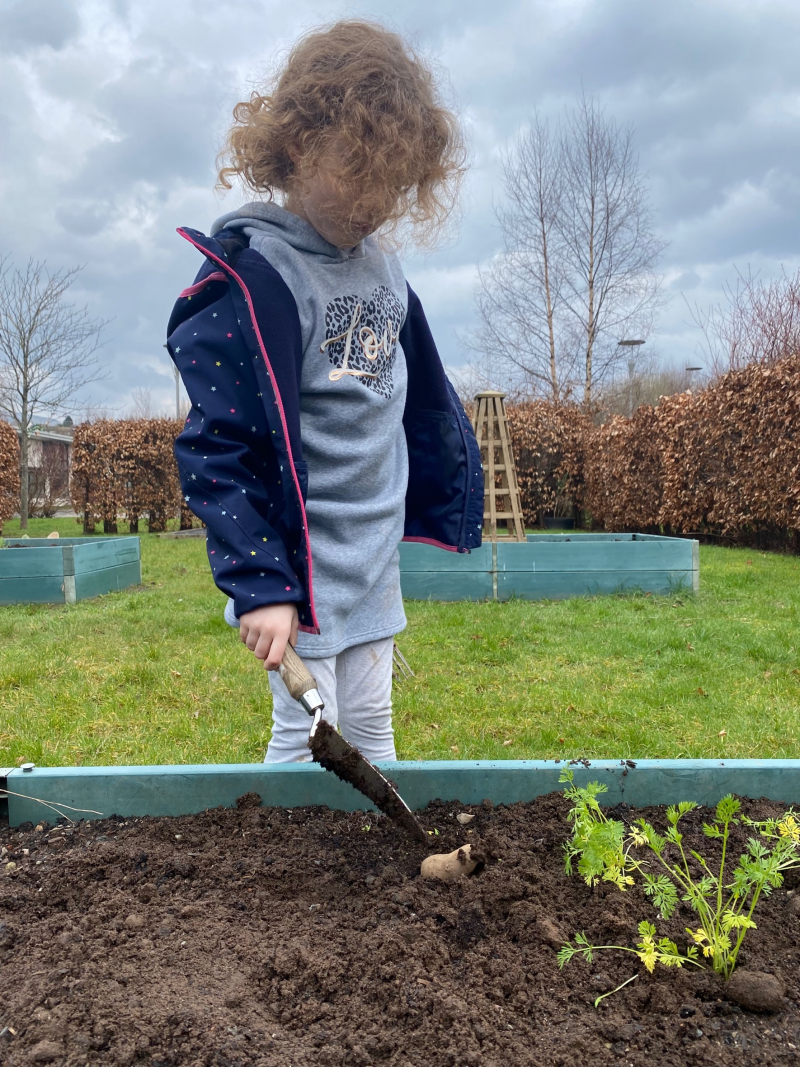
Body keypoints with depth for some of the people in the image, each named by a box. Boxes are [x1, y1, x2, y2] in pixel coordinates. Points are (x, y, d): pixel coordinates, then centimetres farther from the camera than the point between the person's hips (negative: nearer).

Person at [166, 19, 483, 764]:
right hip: (300, 566, -6)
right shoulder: (252, 276, -17)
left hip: (374, 558, 7)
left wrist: (446, 504, 19)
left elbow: (421, 399, 15)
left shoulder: (377, 262, 6)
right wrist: (257, 583, -23)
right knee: (306, 741, 4)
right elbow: (220, 447, -19)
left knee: (371, 730, 18)